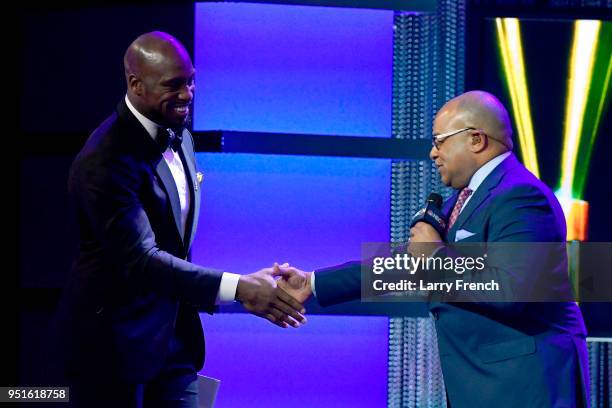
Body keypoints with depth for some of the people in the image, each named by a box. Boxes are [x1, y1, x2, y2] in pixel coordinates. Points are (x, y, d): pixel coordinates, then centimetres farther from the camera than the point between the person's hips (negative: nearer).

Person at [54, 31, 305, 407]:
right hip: (114, 343, -7)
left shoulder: (179, 135, 5)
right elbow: (140, 260, -30)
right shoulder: (104, 163, -23)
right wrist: (238, 287, -36)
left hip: (176, 334, 7)